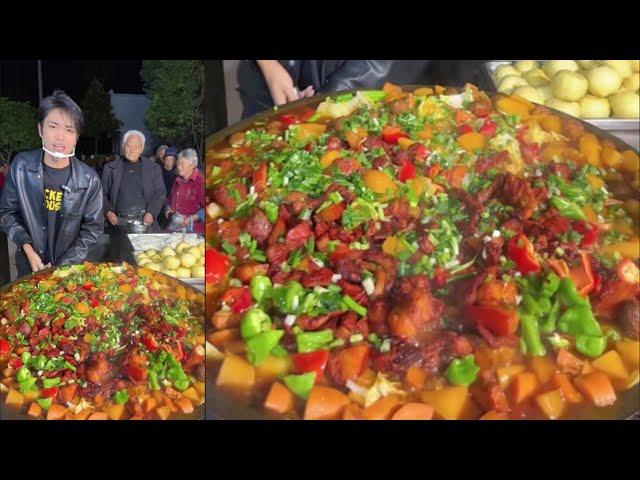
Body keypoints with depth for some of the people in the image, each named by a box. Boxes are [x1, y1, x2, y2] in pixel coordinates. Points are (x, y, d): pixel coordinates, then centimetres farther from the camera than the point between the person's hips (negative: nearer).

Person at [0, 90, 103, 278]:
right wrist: (27, 248, -13)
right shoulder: (21, 166, -10)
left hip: (70, 269, -1)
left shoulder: (90, 180, -15)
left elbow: (92, 229, -9)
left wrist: (63, 266, -14)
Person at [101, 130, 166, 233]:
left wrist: (151, 213, -9)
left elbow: (160, 193, 5)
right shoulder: (110, 168, 10)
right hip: (119, 222, 0)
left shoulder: (153, 168, 9)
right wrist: (108, 212, -7)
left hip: (145, 221, 0)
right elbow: (103, 194, 10)